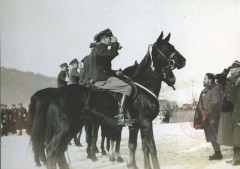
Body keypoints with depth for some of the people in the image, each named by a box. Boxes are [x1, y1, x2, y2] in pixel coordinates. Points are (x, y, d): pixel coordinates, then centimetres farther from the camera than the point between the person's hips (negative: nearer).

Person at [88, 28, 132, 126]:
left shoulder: (95, 49, 24)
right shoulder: (100, 48, -9)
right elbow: (112, 53, -26)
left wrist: (114, 72, 16)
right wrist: (115, 43, -7)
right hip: (102, 80, -11)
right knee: (127, 87, -18)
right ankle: (120, 117, -26)